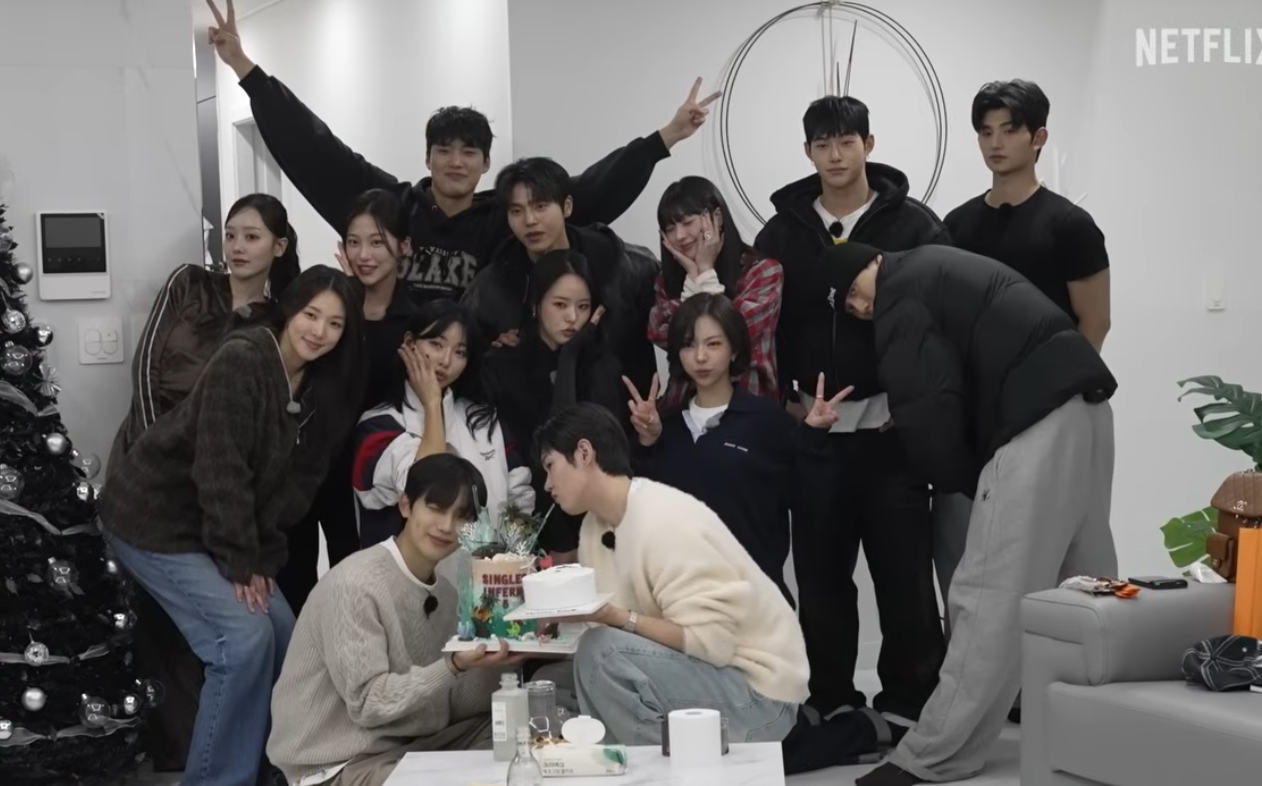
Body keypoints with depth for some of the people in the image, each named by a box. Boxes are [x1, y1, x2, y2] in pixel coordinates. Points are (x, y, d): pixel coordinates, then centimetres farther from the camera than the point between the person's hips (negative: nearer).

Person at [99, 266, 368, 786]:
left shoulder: (319, 390, 2)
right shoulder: (241, 359, -23)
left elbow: (295, 483, 5)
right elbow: (220, 471, -24)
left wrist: (263, 560, -3)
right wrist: (240, 561, -20)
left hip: (216, 530, 9)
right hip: (155, 519, -8)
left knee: (285, 638, 5)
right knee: (244, 639, -17)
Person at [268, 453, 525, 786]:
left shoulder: (443, 590, 6)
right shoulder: (355, 584, -19)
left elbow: (453, 705, 3)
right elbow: (368, 704, -21)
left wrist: (493, 661, -14)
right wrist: (454, 666, -30)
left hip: (410, 745, 8)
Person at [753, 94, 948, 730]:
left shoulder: (914, 225, 1)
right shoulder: (782, 233, 8)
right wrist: (784, 400, -1)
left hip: (892, 427, -2)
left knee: (904, 570, 1)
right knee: (820, 572, 7)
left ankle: (910, 705, 12)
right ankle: (831, 704, 19)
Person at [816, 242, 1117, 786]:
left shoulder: (901, 294, -1)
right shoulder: (935, 267, 27)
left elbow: (929, 407, -10)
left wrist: (963, 481, 5)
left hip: (1038, 419, -10)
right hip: (1082, 403, 10)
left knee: (989, 593, -8)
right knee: (1086, 586, 15)